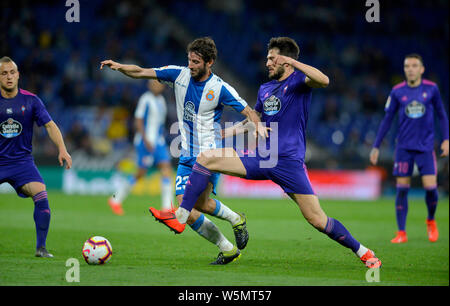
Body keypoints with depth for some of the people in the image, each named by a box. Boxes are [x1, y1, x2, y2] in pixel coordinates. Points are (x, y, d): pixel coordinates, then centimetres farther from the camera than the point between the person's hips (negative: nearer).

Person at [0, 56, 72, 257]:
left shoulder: (31, 100, 0)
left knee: (41, 194, -21)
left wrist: (62, 149, -12)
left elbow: (49, 125, 0)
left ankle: (41, 247, -14)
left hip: (22, 160, 0)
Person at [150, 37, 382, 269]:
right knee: (205, 159, -7)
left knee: (317, 219, -10)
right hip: (260, 158, 6)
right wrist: (223, 133, 28)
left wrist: (293, 62, -25)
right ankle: (181, 216, -6)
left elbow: (323, 81, -25)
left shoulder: (298, 81, -2)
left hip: (289, 162, -6)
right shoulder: (265, 89, 18)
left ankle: (363, 252, 9)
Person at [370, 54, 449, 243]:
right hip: (404, 147, 0)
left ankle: (431, 222, 20)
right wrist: (376, 146, 6)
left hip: (426, 146, 0)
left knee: (430, 187, -8)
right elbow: (387, 120, 7)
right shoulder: (397, 92, 1)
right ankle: (401, 233, 2)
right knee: (402, 188, -4)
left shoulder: (431, 89, 1)